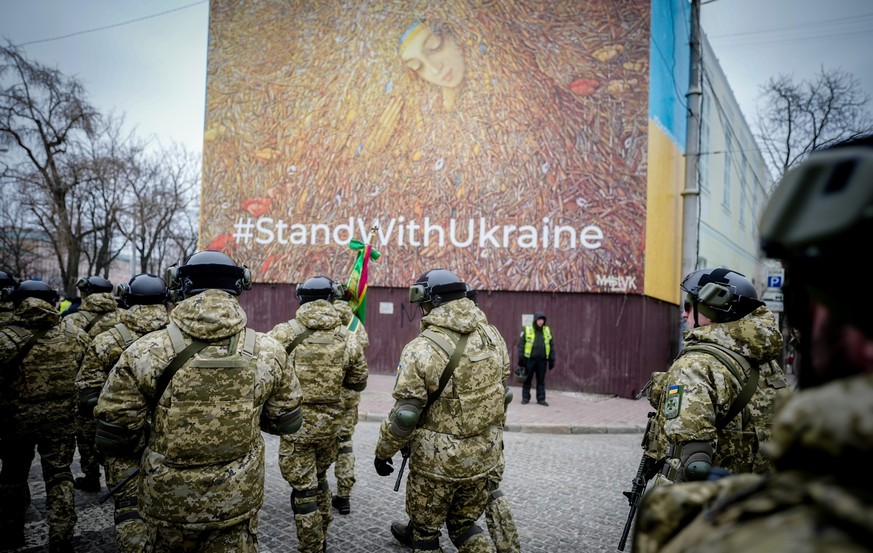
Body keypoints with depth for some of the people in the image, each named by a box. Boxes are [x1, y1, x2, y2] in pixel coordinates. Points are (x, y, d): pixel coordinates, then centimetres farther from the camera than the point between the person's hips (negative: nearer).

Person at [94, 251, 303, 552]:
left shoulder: (146, 352, -15)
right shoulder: (267, 351, -10)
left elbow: (112, 436, -9)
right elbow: (287, 422, 1)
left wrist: (153, 448, 10)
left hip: (168, 502, 0)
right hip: (238, 501, 0)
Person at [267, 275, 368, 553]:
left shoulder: (283, 333, -13)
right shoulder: (348, 338, -5)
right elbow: (359, 382, 5)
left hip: (295, 423, -4)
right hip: (330, 422, 4)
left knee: (304, 490, 7)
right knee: (319, 478, 25)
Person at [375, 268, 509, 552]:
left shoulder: (422, 349, -20)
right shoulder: (493, 337, -1)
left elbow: (404, 415, -17)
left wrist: (383, 451, -2)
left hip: (438, 459, -5)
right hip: (483, 456, 6)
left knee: (425, 529, 16)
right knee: (464, 524, 23)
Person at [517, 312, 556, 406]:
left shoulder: (547, 331, 8)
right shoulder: (527, 330, -2)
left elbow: (551, 346, 11)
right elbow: (521, 345, -2)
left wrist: (552, 360, 8)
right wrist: (521, 359, -7)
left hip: (542, 361, 3)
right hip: (529, 360, -2)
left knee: (541, 381, 8)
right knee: (527, 380, 6)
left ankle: (541, 399, 15)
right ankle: (525, 398, 15)